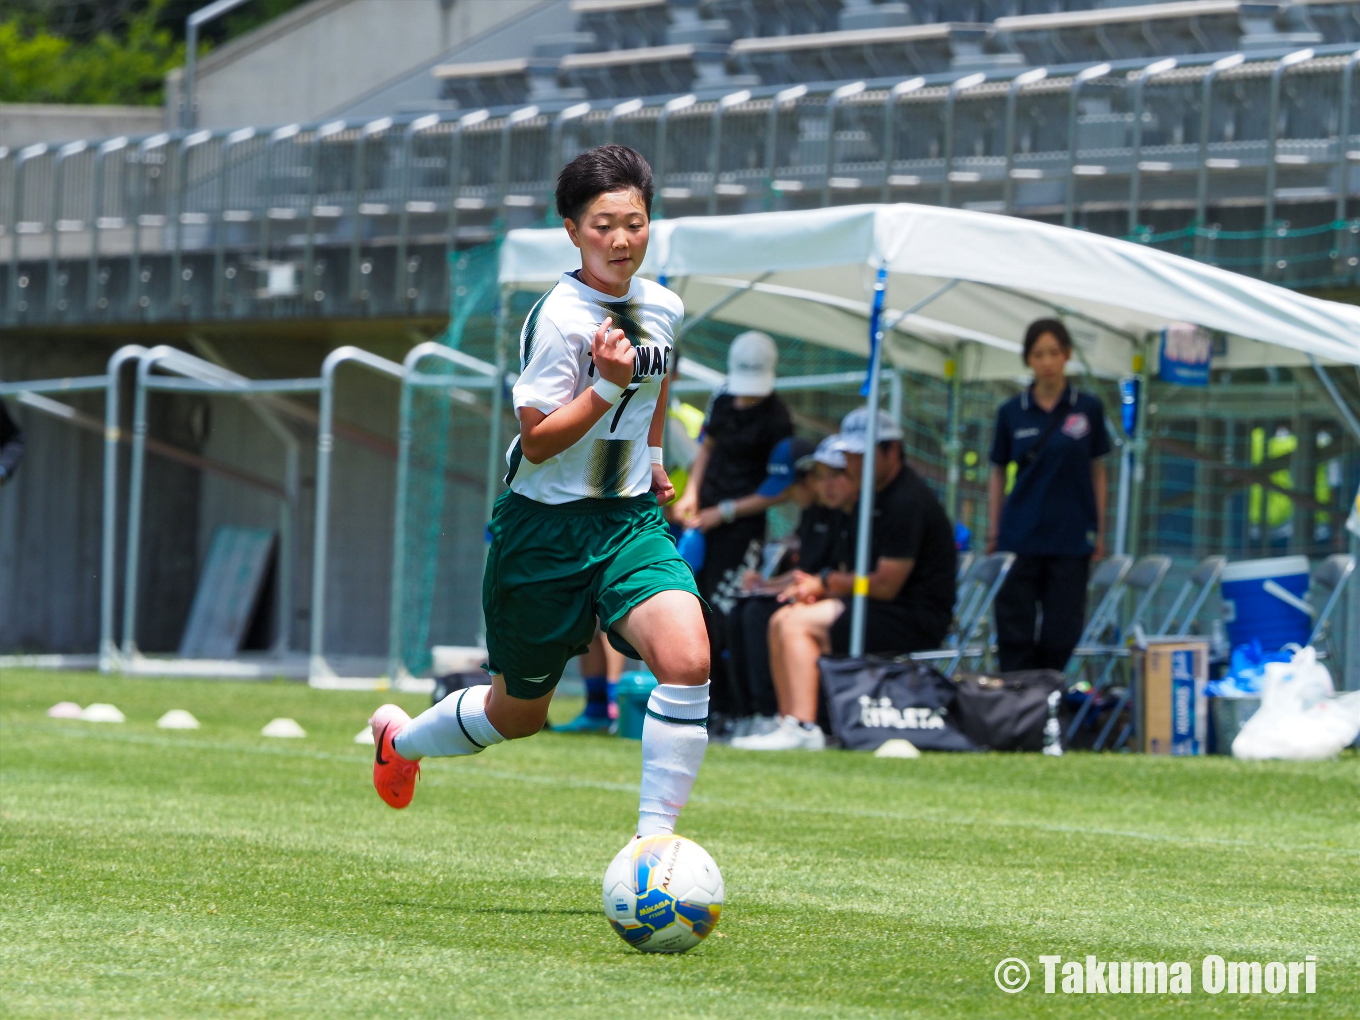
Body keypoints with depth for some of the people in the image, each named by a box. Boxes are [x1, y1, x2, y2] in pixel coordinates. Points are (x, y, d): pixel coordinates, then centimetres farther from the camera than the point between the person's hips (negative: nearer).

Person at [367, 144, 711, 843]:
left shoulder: (663, 308, 3)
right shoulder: (557, 318, -17)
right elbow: (537, 440, -19)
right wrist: (606, 386, -28)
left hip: (631, 520, 4)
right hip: (544, 528, -4)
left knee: (687, 659, -24)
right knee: (518, 712, 13)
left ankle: (654, 836, -16)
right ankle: (402, 736, 45)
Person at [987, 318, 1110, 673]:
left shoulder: (1088, 409, 1)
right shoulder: (1011, 413, 3)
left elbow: (1097, 471, 8)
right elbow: (998, 474, 10)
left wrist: (1099, 531, 6)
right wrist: (993, 532, 8)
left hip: (1071, 537, 0)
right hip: (1021, 535, 0)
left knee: (1061, 631, 1)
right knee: (1015, 631, -2)